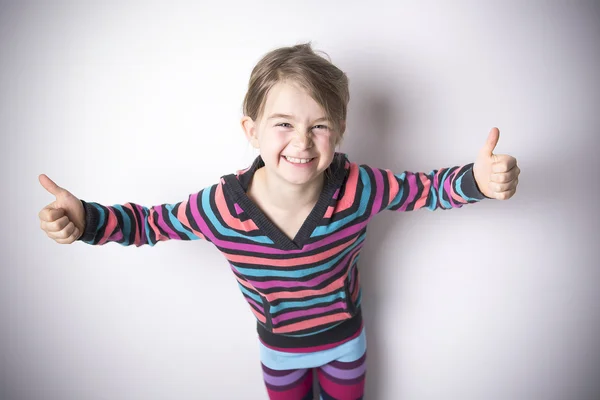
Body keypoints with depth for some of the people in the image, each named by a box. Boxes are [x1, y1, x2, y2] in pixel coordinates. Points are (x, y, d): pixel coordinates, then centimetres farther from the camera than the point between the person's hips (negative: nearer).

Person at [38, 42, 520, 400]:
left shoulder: (358, 188, -31)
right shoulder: (220, 207, -31)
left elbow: (424, 188, -16)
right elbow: (150, 222, -14)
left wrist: (476, 180, -35)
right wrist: (86, 220, -30)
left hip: (346, 337, 1)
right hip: (280, 348, 0)